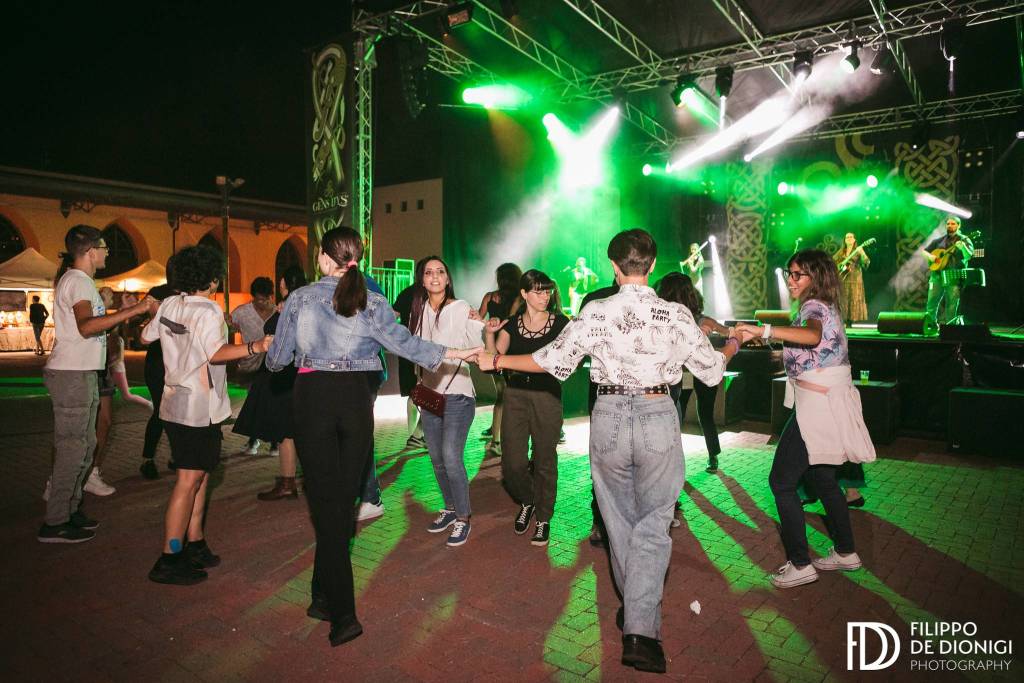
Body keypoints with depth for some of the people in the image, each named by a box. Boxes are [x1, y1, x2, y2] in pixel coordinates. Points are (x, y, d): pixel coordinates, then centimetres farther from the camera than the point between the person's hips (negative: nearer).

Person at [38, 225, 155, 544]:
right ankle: (54, 523, 3)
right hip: (71, 375, -10)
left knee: (84, 445, 16)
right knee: (72, 448, -5)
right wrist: (133, 310, -34)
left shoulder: (80, 281, 18)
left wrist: (121, 313, 15)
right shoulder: (77, 281, -14)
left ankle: (70, 510, 25)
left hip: (82, 374, 10)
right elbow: (86, 326, -31)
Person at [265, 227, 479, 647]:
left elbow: (277, 359, 2)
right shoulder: (371, 303, -1)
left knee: (325, 502, 2)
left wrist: (271, 357, 25)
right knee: (344, 499, 13)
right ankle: (325, 596, 26)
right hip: (355, 400, 2)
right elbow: (403, 342, -12)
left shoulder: (300, 298, -3)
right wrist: (452, 353, -3)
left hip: (312, 398, -2)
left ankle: (342, 613, 1)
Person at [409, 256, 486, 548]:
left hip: (457, 393, -6)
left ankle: (463, 517, 5)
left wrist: (476, 325, -23)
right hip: (429, 392, 7)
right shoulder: (420, 311, 8)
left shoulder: (461, 308, -9)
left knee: (451, 457, -12)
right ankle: (450, 508, 32)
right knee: (436, 457, 14)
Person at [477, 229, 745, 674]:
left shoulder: (596, 312, -6)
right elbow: (712, 370, 7)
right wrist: (732, 346, 30)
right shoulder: (677, 315, -4)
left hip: (609, 417, 1)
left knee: (620, 521, 19)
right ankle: (640, 631, 1)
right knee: (652, 526, 9)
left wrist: (495, 361, 13)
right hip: (658, 419, 0)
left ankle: (634, 610, 36)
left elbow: (553, 361, 0)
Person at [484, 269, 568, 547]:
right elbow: (495, 357, 0)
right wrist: (489, 334, -14)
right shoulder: (511, 324, 6)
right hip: (515, 395, 2)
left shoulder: (559, 322, -1)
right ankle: (526, 502, 32)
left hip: (547, 396, -2)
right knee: (512, 463, 1)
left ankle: (543, 518, 24)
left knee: (544, 460, 5)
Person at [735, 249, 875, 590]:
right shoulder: (825, 307, 16)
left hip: (816, 406, -10)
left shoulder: (814, 307, -15)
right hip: (831, 403, 10)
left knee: (781, 481, -4)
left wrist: (762, 329, -48)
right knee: (823, 479, 20)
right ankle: (845, 552, 33)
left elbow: (812, 335, -39)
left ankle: (799, 564, 2)